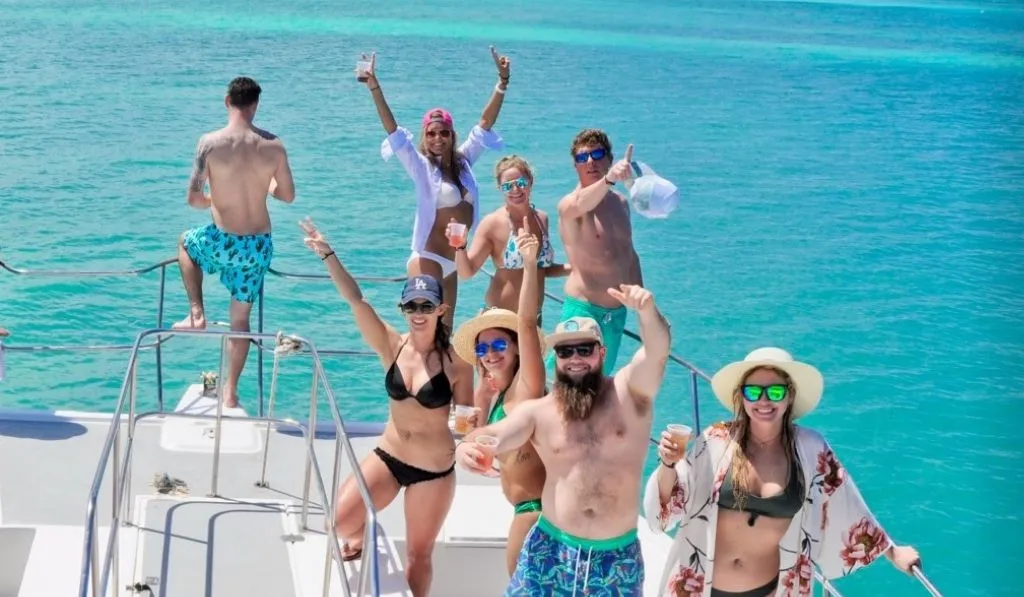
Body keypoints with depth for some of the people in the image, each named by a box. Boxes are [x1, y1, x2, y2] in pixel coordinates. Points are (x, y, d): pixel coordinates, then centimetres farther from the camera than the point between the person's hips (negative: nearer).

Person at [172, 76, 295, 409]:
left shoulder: (210, 142, -12)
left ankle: (197, 314, 24)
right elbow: (288, 195, 6)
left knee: (186, 243, 34)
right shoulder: (273, 145, -5)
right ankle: (230, 392, 23)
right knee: (240, 317, 18)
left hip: (222, 242, -2)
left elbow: (193, 199, -10)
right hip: (259, 245, 2)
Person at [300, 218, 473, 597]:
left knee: (418, 554, 9)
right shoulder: (391, 347, -10)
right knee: (339, 521, -6)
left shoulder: (455, 361, -16)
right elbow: (356, 299, -19)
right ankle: (362, 536, 31)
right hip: (387, 457, 3)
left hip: (434, 470, -3)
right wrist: (328, 254, -27)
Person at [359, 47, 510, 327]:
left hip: (452, 262, 6)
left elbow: (485, 122, 10)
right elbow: (393, 131, -16)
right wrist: (374, 88, -26)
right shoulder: (422, 167, -6)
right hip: (427, 259, -6)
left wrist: (502, 81, 5)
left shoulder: (463, 161, 8)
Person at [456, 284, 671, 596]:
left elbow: (658, 349, -20)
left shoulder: (630, 392, -4)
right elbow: (493, 435, -9)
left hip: (618, 556, 0)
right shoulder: (538, 411, 1)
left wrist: (647, 311, -43)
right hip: (552, 549, 1)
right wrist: (466, 446, -34)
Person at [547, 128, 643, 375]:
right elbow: (581, 204, -39)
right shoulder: (568, 204, -12)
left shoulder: (621, 202, 10)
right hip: (582, 309, -7)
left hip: (617, 312, 7)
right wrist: (608, 179, -59)